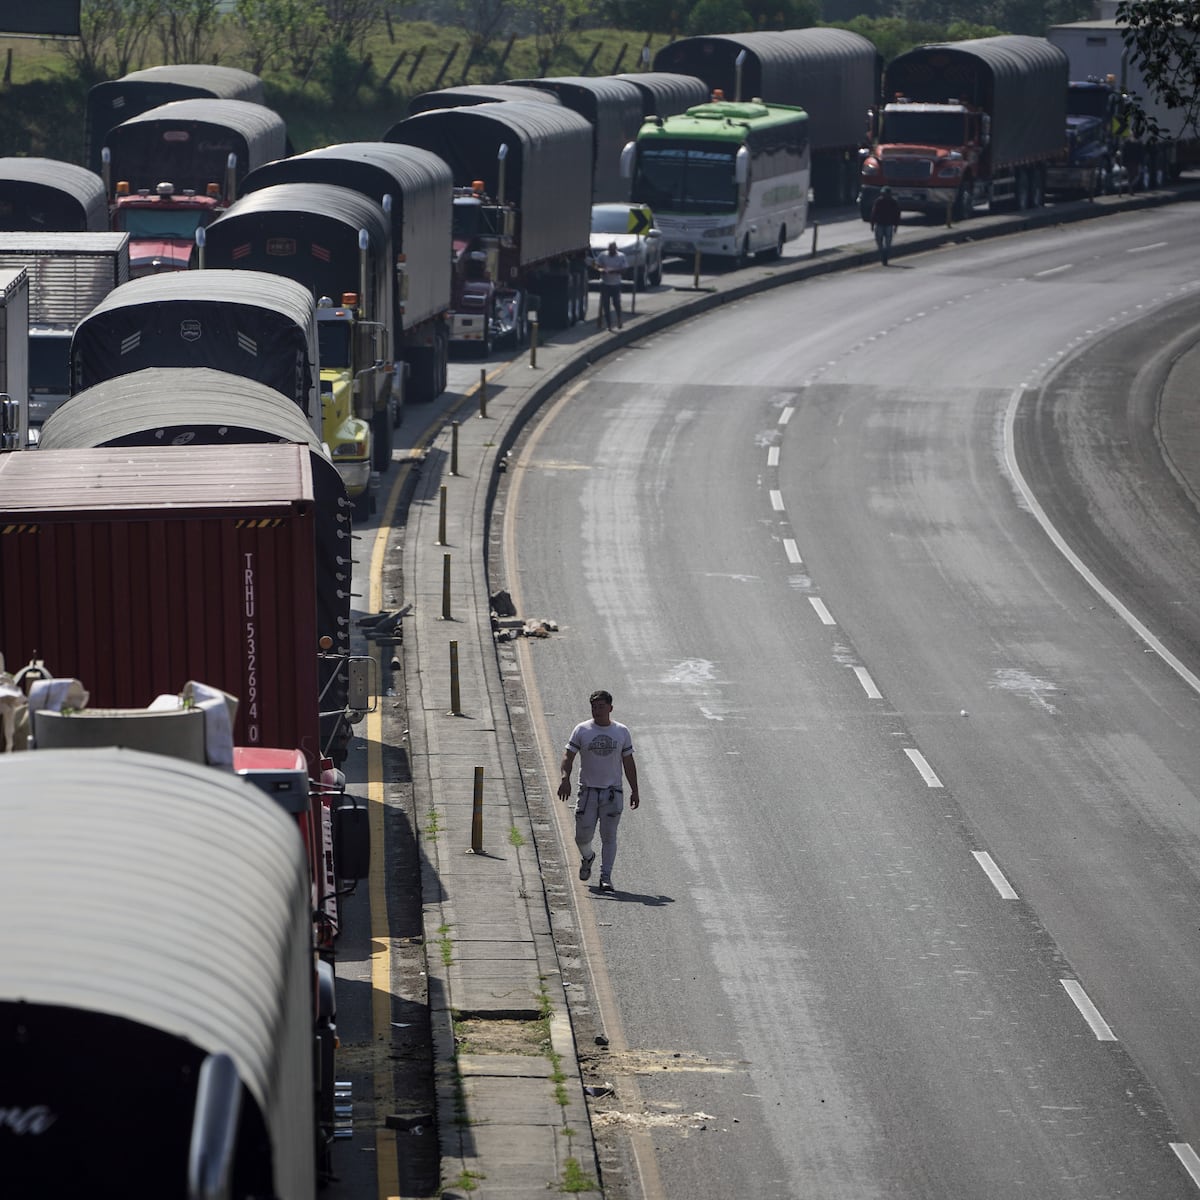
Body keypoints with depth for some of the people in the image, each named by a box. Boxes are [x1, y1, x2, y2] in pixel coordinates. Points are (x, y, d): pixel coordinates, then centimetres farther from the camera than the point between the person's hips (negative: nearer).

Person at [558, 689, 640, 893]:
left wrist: (634, 791, 8)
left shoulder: (621, 732, 7)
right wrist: (565, 778, -20)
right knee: (583, 835, 0)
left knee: (609, 836, -4)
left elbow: (628, 763, 11)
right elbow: (568, 755, -2)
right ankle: (587, 857, 32)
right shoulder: (582, 730, 2)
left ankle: (606, 877, 0)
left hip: (612, 791, 0)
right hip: (588, 790, 0)